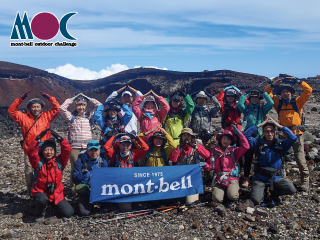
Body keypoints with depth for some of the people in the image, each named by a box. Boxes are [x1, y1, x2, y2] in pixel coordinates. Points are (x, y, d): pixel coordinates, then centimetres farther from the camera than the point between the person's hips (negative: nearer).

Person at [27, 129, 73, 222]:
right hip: (41, 192, -2)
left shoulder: (59, 161, -1)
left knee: (68, 213, -7)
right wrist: (38, 138, -28)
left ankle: (54, 204, 25)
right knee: (42, 199, -39)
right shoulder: (38, 162, -4)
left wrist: (59, 138, -24)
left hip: (57, 193, 2)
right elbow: (31, 151, -19)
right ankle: (40, 214, -3)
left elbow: (67, 150, -13)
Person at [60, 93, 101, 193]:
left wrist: (87, 98, 13)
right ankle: (73, 188, 11)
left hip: (88, 147, 1)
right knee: (75, 168, 0)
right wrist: (72, 99, 8)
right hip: (74, 147, -1)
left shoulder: (89, 117, 14)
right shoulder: (71, 117, 11)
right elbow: (62, 108, -2)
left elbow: (99, 105, 11)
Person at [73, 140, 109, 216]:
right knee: (84, 213, -18)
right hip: (85, 192, -1)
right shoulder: (81, 161, -5)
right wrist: (83, 173, -29)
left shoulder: (103, 162, 3)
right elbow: (75, 179, -10)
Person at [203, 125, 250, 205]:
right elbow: (210, 166, 11)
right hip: (218, 179, 1)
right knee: (217, 199, -21)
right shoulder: (214, 151, 10)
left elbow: (246, 146, -9)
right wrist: (205, 165, -13)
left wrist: (238, 133, -10)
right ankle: (221, 191, 15)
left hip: (232, 178, -1)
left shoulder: (234, 151, 6)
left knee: (232, 196, -29)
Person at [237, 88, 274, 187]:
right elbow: (239, 104, -9)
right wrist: (245, 94, -3)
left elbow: (271, 103, -7)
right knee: (247, 158, 1)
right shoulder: (246, 108, 9)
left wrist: (264, 93, -1)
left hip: (260, 137, 0)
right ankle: (246, 179, 7)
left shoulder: (262, 108, 10)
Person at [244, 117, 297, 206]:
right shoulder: (259, 144, -2)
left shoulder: (281, 144, 1)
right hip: (260, 178, -1)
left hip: (276, 177, 2)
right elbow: (246, 135, -12)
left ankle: (274, 193, 8)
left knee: (292, 189, -24)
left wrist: (279, 126, -12)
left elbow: (293, 138, -14)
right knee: (255, 200, -21)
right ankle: (263, 191, 16)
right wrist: (260, 125, -11)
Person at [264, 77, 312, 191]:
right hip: (284, 133, 3)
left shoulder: (297, 102, 4)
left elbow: (308, 90, -3)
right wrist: (274, 84, 1)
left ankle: (305, 180, 4)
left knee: (300, 157, -5)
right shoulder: (278, 103, 10)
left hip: (297, 133, -3)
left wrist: (298, 81, -2)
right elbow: (267, 93, 12)